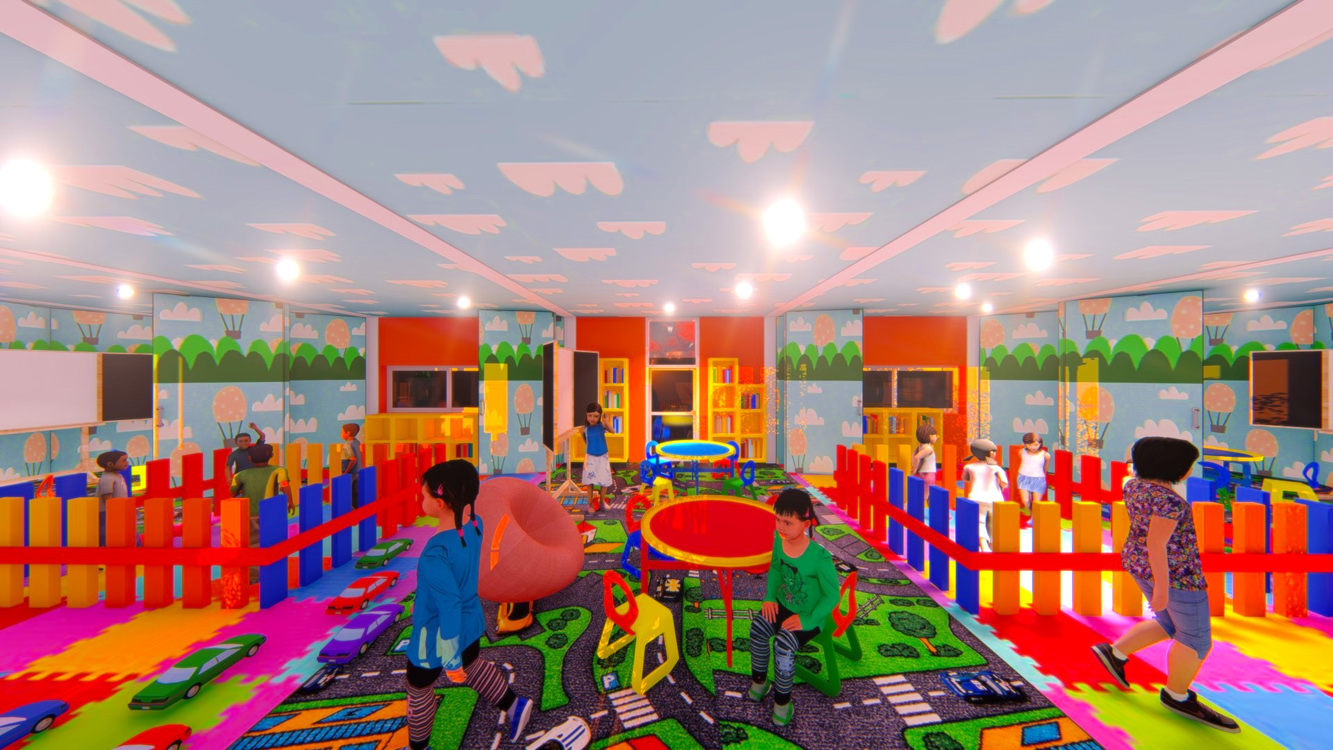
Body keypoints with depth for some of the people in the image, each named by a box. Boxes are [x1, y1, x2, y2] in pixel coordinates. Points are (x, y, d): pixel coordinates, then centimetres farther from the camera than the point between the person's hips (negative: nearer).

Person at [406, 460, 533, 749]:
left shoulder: (435, 554, -36)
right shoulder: (475, 525, -15)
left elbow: (449, 609, -30)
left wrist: (451, 660, -17)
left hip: (437, 637, -6)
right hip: (470, 625, 6)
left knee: (419, 690, 23)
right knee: (473, 666, 32)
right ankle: (514, 705, 42)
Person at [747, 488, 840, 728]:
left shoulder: (820, 558, -30)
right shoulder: (779, 540, -13)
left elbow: (832, 596, -18)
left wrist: (808, 620, -20)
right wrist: (770, 597, -2)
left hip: (809, 613, -5)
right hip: (783, 603, 5)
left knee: (783, 644, -24)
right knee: (758, 627, -15)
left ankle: (782, 701, 1)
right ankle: (759, 680, 12)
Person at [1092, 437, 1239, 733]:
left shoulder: (1136, 485, 2)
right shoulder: (1168, 502, -24)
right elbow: (1156, 544, -25)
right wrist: (1163, 587, -20)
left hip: (1140, 563, 9)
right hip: (1173, 572, -8)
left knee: (1171, 626, 21)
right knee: (1196, 640, 9)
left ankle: (1114, 652, 22)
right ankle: (1177, 696, 23)